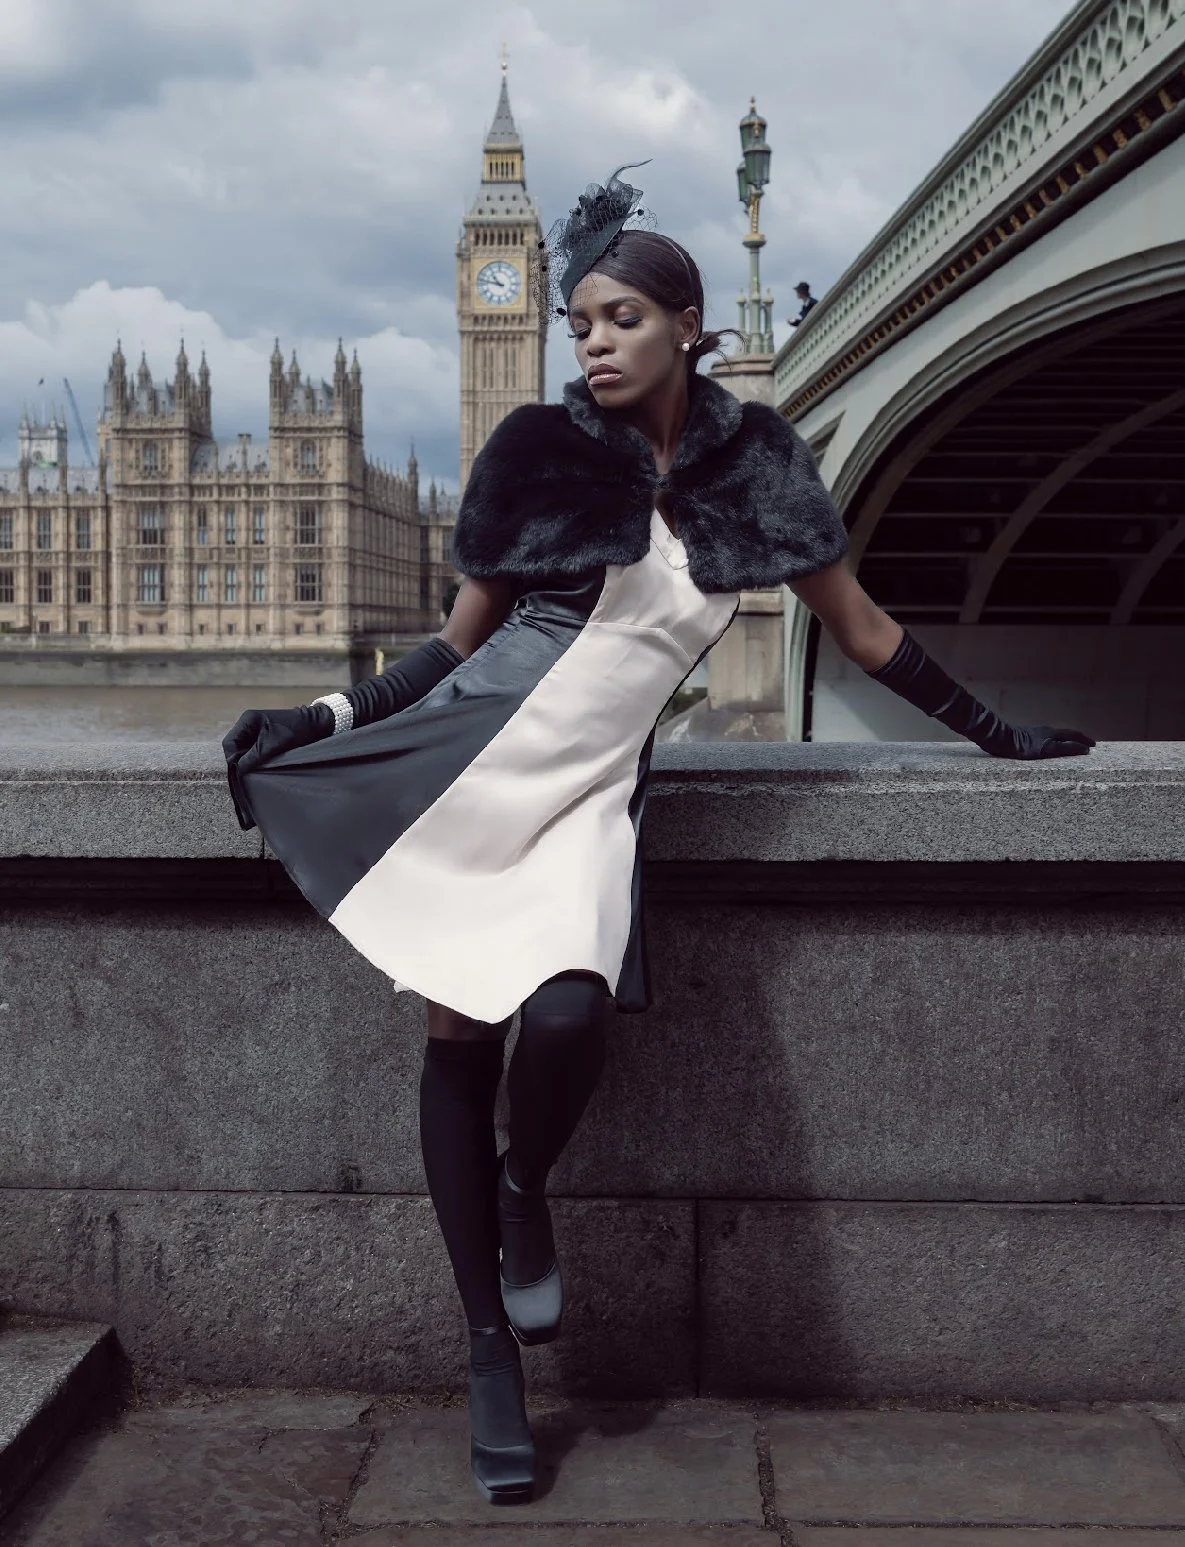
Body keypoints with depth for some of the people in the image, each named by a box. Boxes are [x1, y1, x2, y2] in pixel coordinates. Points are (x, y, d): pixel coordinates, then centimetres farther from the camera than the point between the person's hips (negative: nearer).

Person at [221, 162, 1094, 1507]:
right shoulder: (539, 450, 2)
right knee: (458, 1035, -3)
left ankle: (523, 1192, 10)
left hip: (587, 789, 0)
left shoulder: (755, 461, 5)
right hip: (465, 752, 1)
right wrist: (323, 721, 2)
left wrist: (993, 731, 20)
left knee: (568, 1015, -26)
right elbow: (462, 636, 9)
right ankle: (490, 1353, 12)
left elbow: (858, 624, 15)